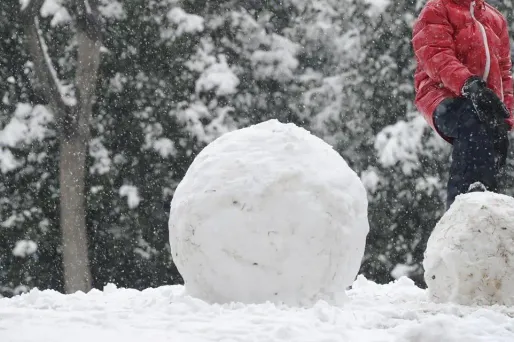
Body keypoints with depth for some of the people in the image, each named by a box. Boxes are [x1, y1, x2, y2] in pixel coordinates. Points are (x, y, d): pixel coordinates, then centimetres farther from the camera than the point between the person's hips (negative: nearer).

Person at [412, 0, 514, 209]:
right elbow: (437, 57, -13)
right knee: (475, 121, -39)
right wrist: (469, 85, -31)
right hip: (444, 99, -8)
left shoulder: (495, 18, 25)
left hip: (486, 104, 8)